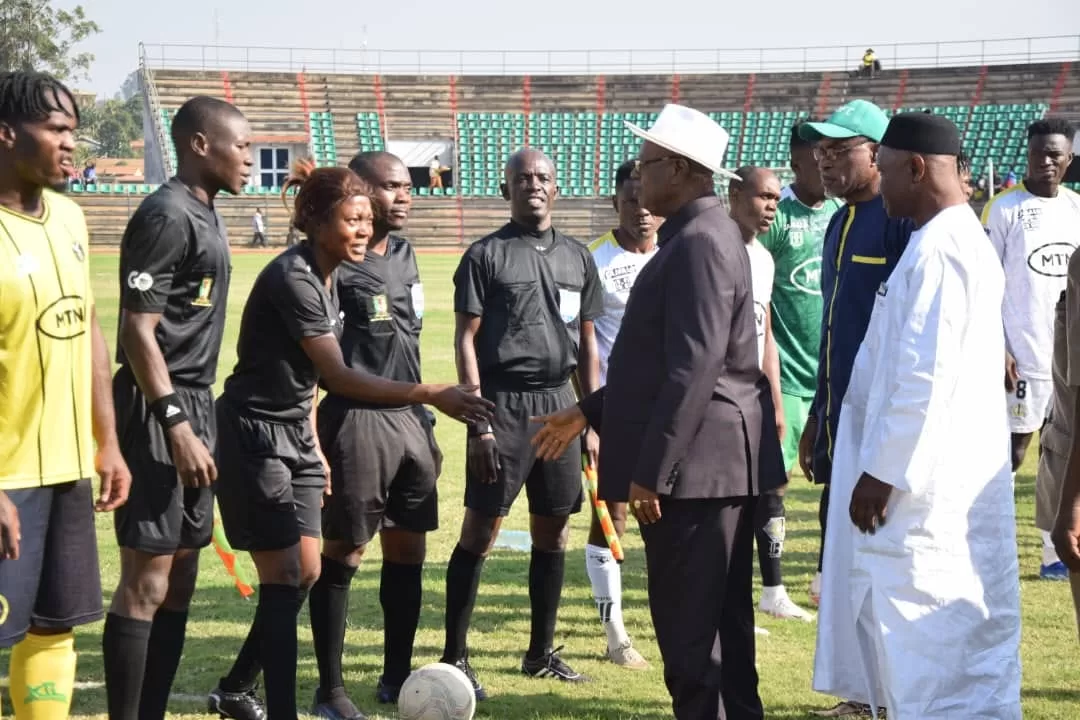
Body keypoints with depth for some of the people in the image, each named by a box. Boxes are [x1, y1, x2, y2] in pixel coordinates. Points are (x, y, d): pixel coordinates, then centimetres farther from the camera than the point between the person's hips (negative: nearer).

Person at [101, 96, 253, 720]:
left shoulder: (204, 215, 15)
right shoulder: (167, 216, -14)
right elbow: (138, 329, -18)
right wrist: (176, 424, -21)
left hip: (194, 405, 10)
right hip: (160, 411, -10)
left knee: (180, 579, 12)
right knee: (146, 581, -7)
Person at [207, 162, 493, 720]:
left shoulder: (326, 277, 7)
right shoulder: (292, 279, -22)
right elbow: (339, 377, -29)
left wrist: (314, 444, 14)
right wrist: (432, 395, -32)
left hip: (294, 435, 9)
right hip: (254, 438, -9)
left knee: (305, 575, 10)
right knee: (284, 580, -8)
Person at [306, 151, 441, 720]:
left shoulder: (405, 256, 14)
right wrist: (313, 443, -18)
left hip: (408, 418, 8)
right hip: (356, 421, -8)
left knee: (408, 550, 12)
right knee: (342, 555, 1)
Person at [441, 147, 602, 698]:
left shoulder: (576, 257, 12)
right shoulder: (486, 255, -1)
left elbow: (588, 345, 15)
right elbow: (465, 341, -5)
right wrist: (479, 422, -12)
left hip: (559, 404, 5)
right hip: (503, 403, -5)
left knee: (553, 532, 10)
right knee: (479, 531, -3)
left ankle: (541, 651, 21)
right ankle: (454, 657, 3)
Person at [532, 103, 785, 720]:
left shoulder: (701, 242, -17)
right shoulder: (696, 235, 16)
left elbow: (695, 368, -23)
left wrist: (652, 472, -21)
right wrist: (588, 412, 22)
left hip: (698, 465, -10)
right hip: (715, 464, 10)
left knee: (691, 632, -4)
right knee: (720, 626, 16)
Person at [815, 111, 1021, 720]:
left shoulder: (937, 251, -18)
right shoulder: (965, 240, 14)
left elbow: (924, 379, -23)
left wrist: (882, 472, -17)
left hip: (930, 487, -10)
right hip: (936, 478, 10)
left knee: (937, 642, -3)